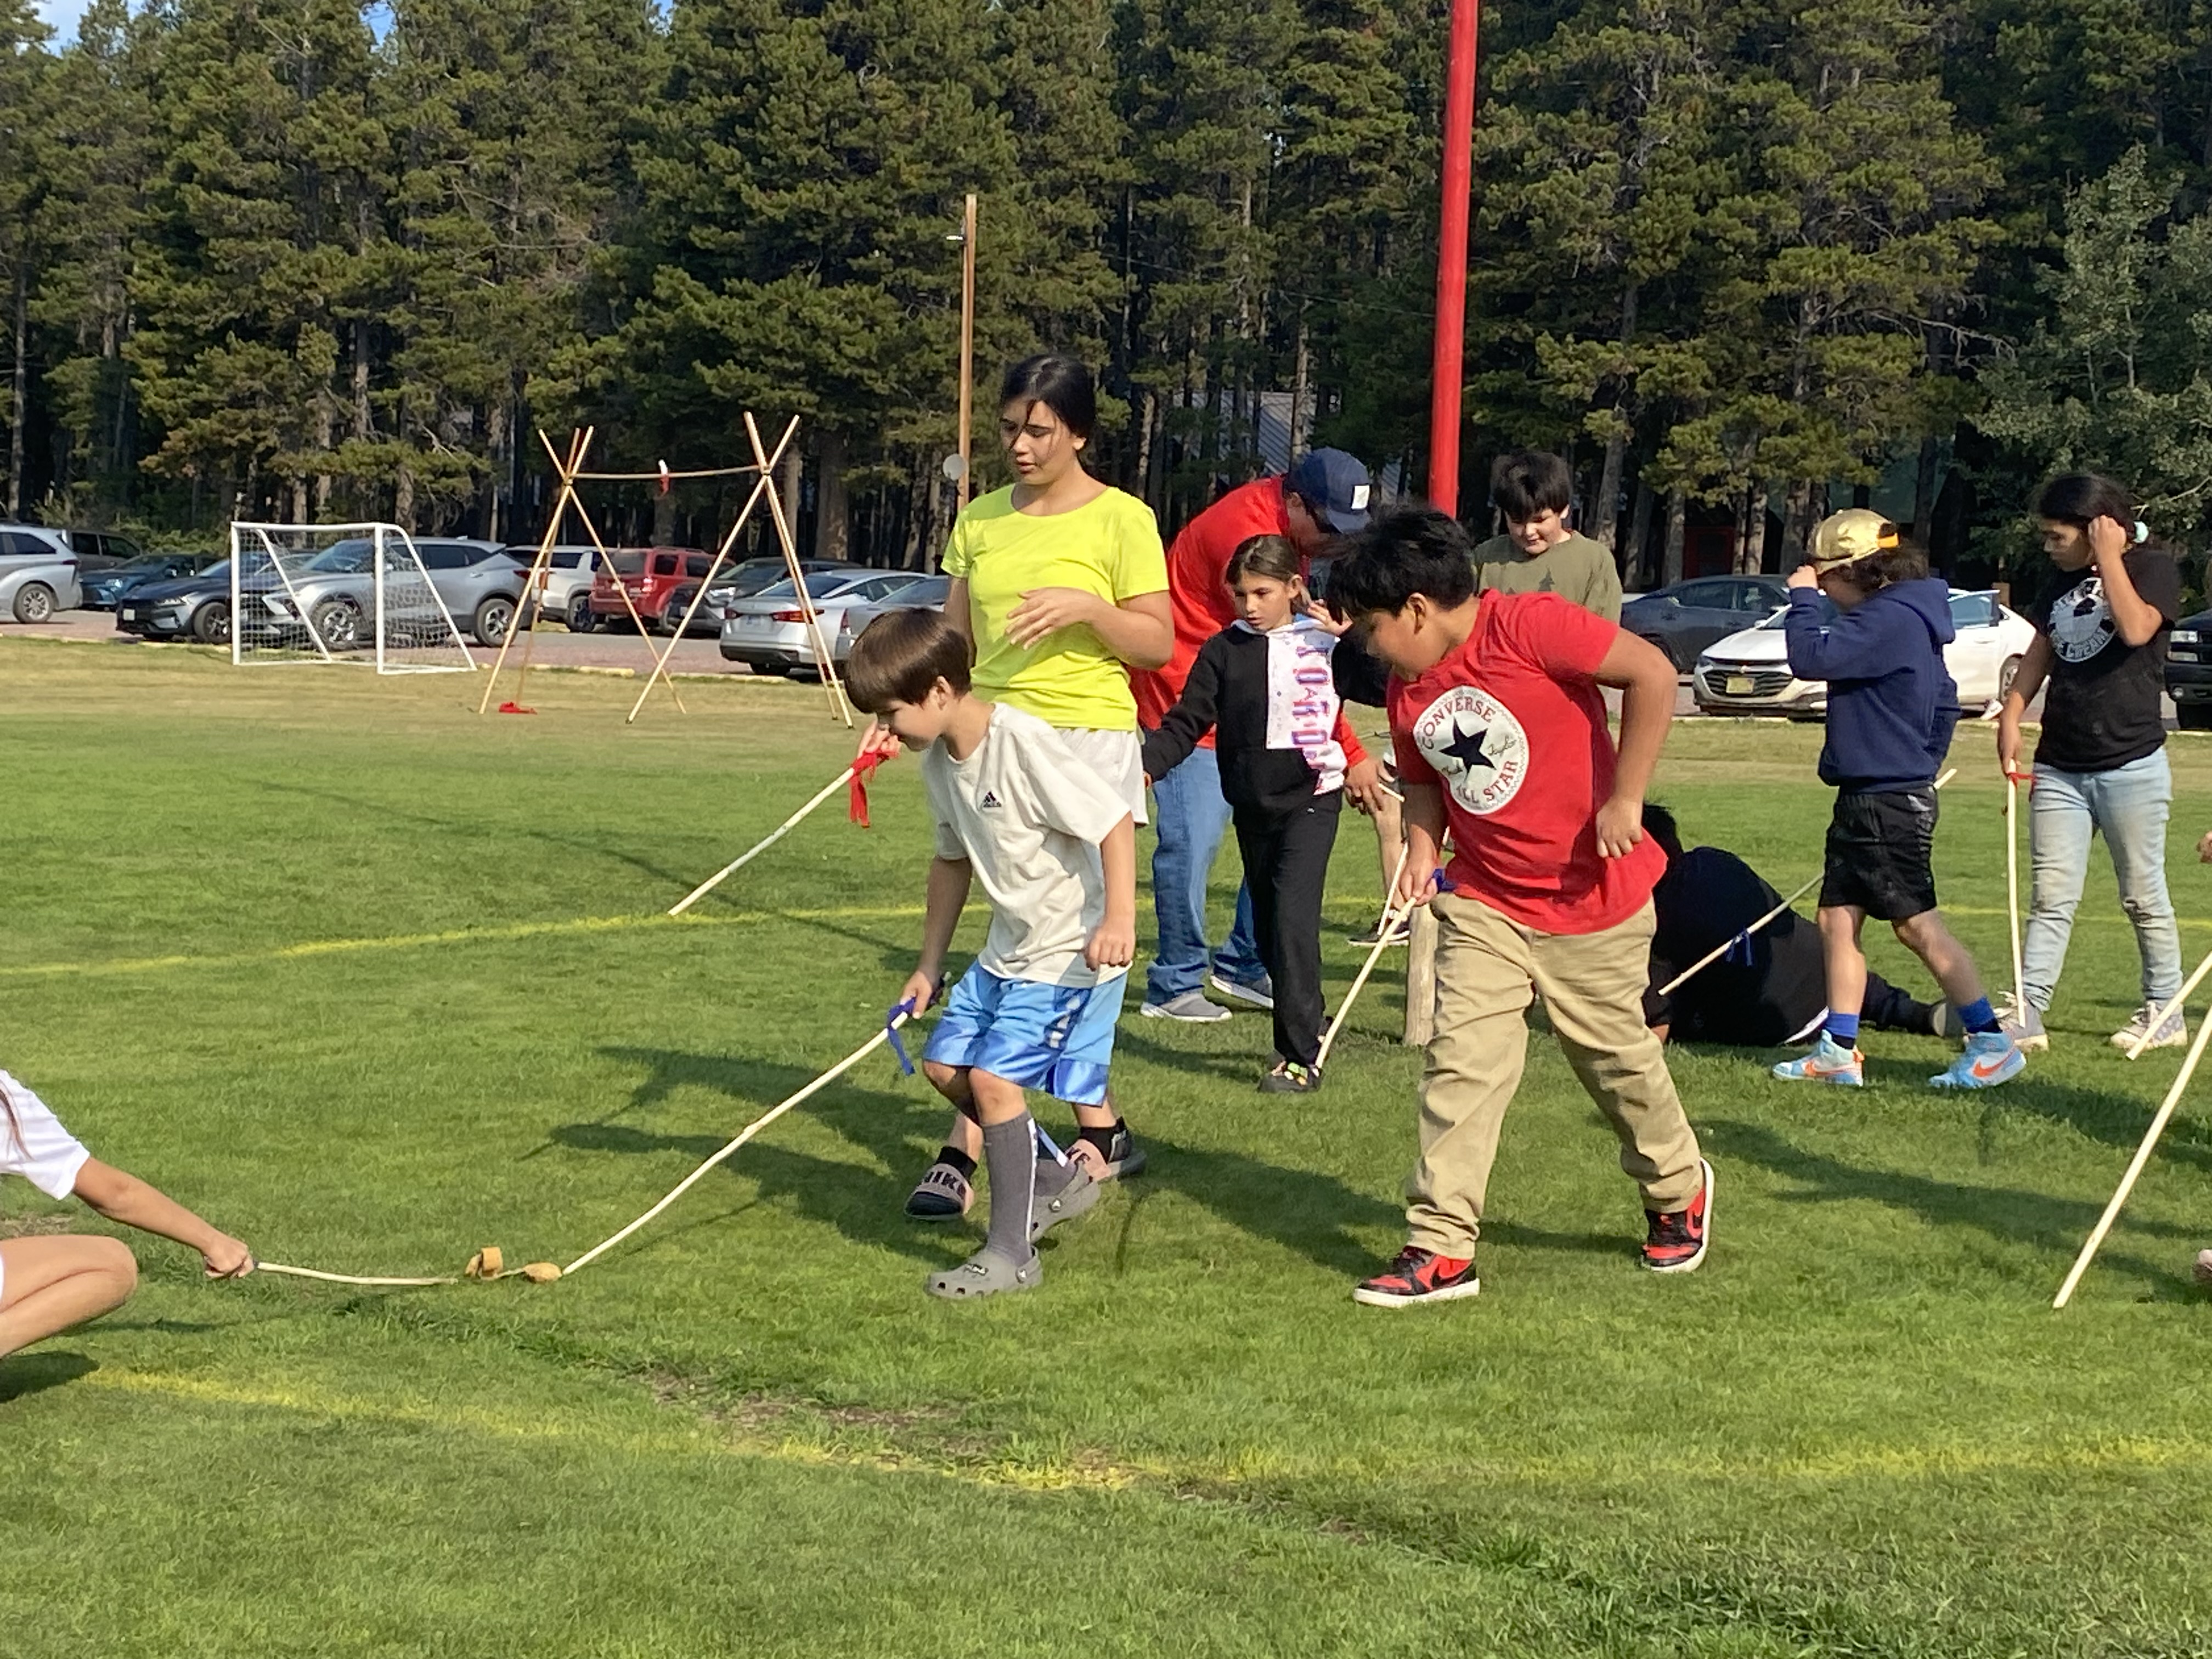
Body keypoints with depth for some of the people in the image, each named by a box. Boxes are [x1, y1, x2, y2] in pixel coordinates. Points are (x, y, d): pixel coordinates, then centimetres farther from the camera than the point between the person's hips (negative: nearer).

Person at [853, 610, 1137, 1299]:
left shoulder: (1025, 745, -24)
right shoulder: (939, 763, 4)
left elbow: (1115, 822, -24)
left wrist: (1119, 918, -33)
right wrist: (929, 964, 22)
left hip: (1072, 950, -10)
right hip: (1009, 949, 10)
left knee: (993, 1075, -15)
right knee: (943, 1064, 11)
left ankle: (1011, 1254, -5)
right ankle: (1060, 1179, 27)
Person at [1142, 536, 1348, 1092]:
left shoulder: (1326, 642, -1)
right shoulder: (1224, 650, 2)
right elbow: (1186, 722, -3)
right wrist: (1145, 765, -19)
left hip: (1311, 800, -4)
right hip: (1252, 805, 4)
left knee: (1293, 918, -15)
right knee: (1267, 925, 11)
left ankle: (1302, 1055, -13)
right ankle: (1306, 1026, 29)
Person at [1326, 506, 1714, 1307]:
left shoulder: (1527, 626, -20)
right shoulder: (1408, 690, 2)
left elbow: (1652, 672, -24)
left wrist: (1625, 798, -23)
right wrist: (1421, 845, -2)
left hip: (1592, 898, -5)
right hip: (1484, 903, 5)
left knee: (1619, 1058, 11)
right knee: (1461, 1061, -7)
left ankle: (1678, 1191, 38)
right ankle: (1441, 1248, -3)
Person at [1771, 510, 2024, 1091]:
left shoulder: (1889, 619, -18)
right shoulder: (1907, 619, 15)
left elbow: (1811, 658, -28)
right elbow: (1945, 703, 24)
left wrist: (1802, 597, -14)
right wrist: (1920, 762, 26)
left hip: (1887, 803, -11)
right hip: (1864, 800, 11)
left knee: (1918, 925, -5)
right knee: (1836, 922, 10)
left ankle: (1992, 1042, 2)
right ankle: (1839, 1052, 13)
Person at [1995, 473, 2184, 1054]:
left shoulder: (2152, 566, -6)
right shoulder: (2062, 581, 14)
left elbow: (2136, 628, -24)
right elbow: (2041, 652, 17)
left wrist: (2109, 557, -18)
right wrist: (2011, 715, 4)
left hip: (2131, 765, -6)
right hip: (2059, 767, 6)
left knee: (2143, 896, 4)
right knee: (2051, 896, 1)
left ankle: (2165, 1011, 16)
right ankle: (2026, 1013, -2)